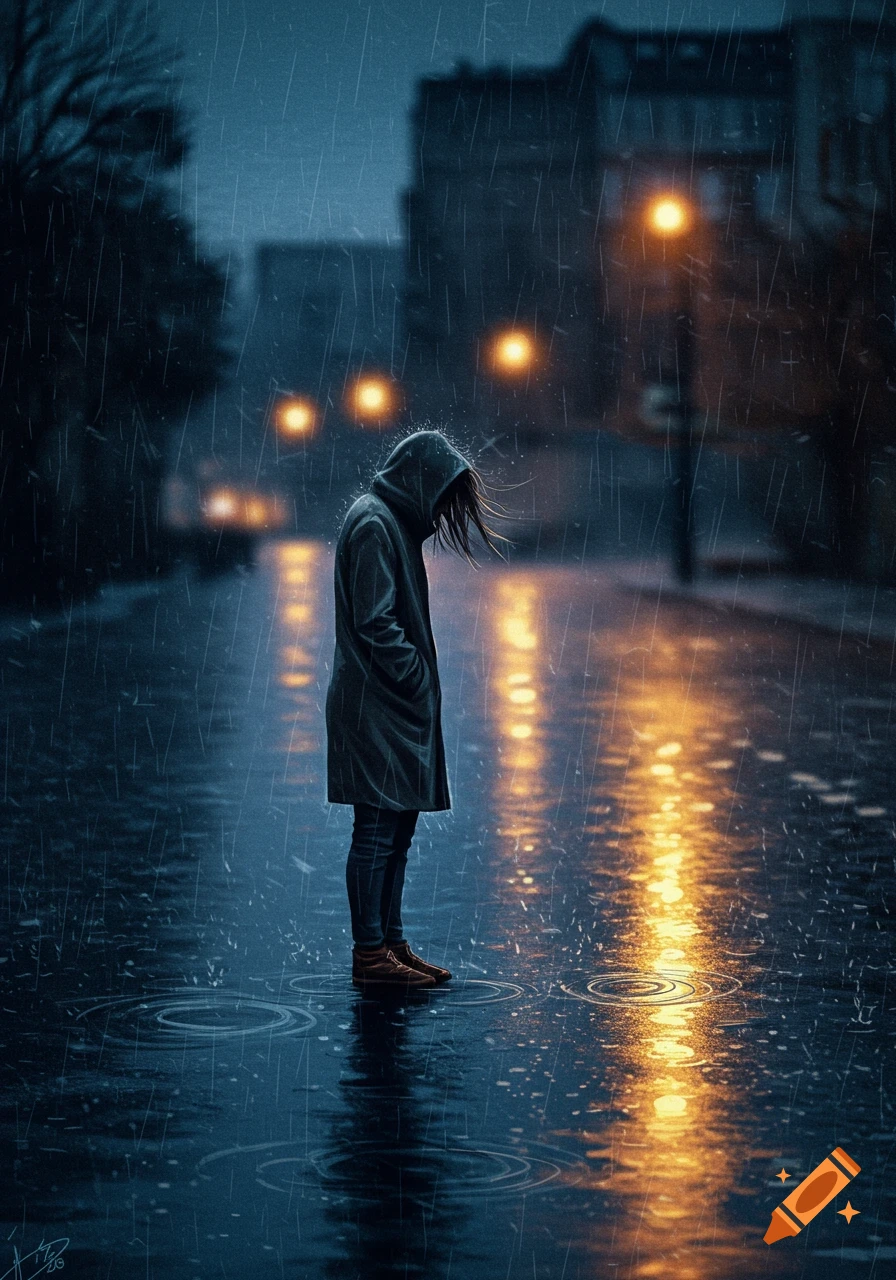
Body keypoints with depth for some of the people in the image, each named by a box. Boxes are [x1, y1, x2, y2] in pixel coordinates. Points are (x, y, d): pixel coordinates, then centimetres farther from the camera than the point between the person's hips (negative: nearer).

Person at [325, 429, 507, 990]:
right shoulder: (375, 525, -15)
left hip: (398, 707, 10)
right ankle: (370, 953, 0)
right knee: (378, 830, -5)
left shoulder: (395, 522, 16)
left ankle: (390, 941, 19)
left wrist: (422, 682, 12)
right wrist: (418, 680, -14)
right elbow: (375, 623, -20)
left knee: (397, 828, 13)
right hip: (377, 707, -10)